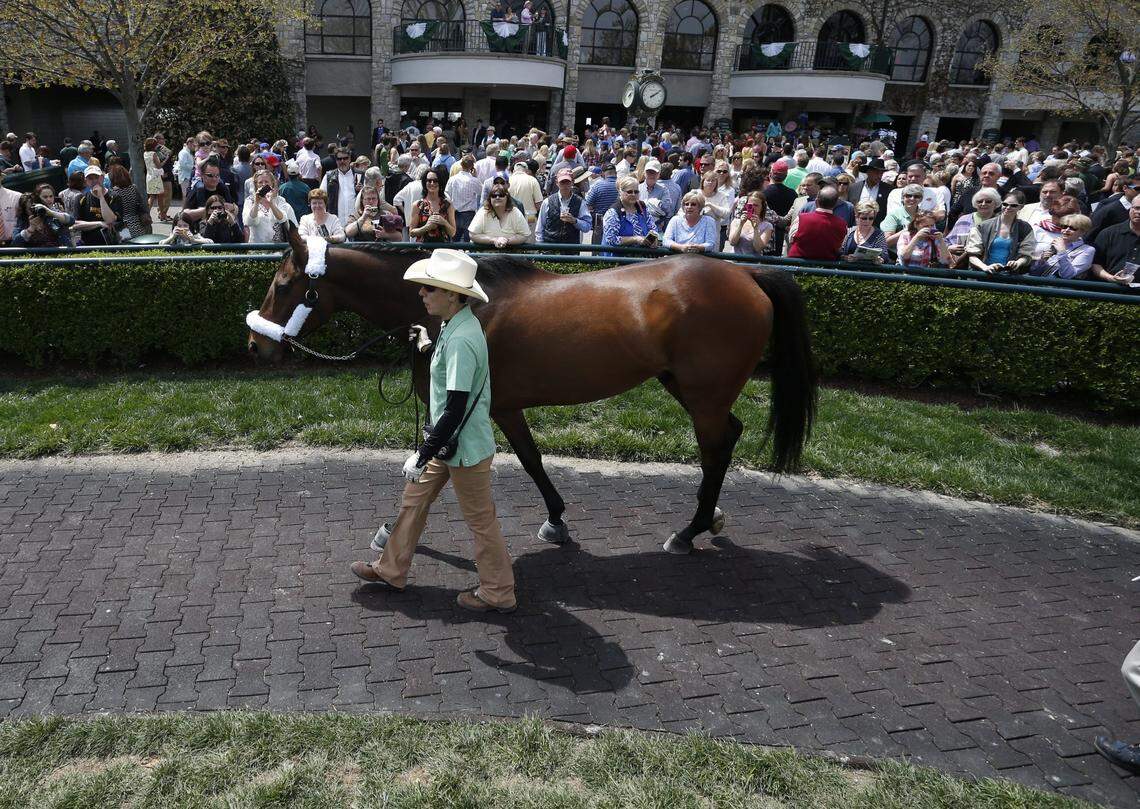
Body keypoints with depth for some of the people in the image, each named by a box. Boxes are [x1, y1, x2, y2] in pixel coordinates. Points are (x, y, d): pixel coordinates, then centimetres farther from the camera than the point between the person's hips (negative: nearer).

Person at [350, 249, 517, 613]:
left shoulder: (461, 340, -28)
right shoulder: (454, 327, 3)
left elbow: (456, 408, -29)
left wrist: (423, 455, -23)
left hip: (465, 447, -10)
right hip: (448, 441, 10)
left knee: (480, 520, 6)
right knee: (413, 499, 21)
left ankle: (498, 594, 24)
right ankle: (391, 571, 39)